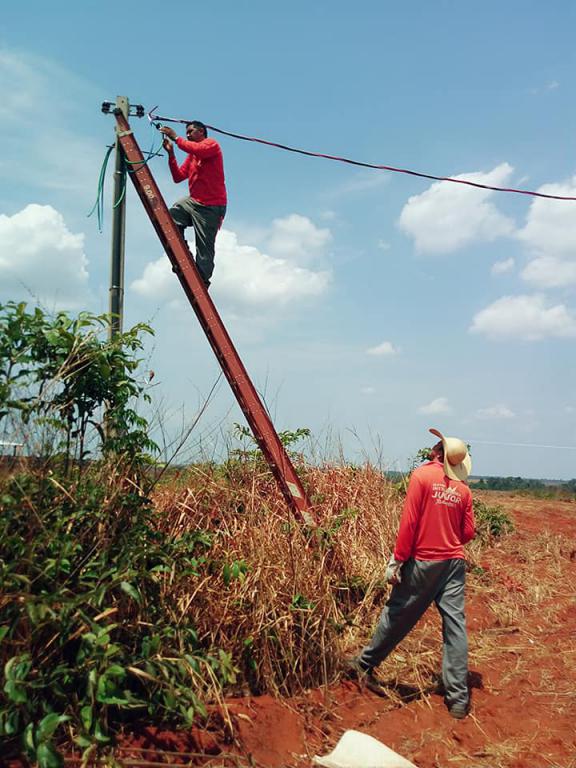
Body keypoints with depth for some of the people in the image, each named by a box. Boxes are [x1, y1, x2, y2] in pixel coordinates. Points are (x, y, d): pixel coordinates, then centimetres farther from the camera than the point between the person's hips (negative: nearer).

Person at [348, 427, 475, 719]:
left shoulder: (422, 476, -10)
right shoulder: (463, 489, 3)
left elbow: (409, 522, -15)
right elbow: (468, 532, 6)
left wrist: (396, 561, -10)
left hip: (423, 562, -3)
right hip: (454, 562, 4)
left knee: (397, 616, 10)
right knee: (455, 625, 5)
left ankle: (365, 664, 30)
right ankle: (458, 699, 9)